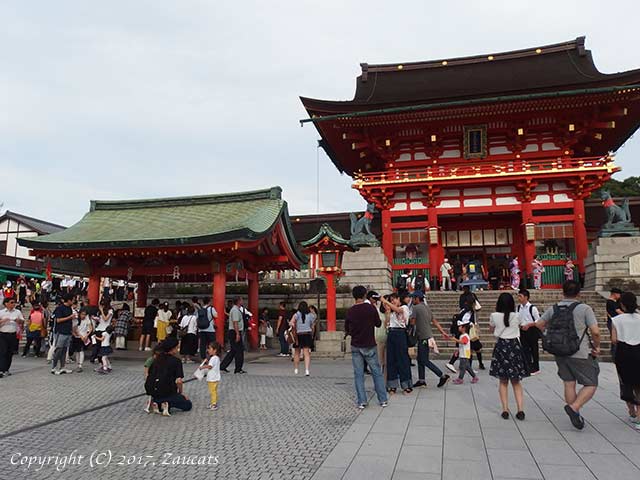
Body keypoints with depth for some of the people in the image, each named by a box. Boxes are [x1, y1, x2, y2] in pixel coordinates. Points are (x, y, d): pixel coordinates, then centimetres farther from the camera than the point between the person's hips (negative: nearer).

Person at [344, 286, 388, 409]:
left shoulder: (350, 311, -4)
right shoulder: (371, 308, -9)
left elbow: (347, 330, 4)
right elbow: (378, 324, 2)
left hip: (355, 346, 1)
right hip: (370, 346, -1)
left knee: (358, 374, 6)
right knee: (377, 373, 9)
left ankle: (361, 401, 6)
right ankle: (383, 400, 13)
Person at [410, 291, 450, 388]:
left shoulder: (416, 308, -13)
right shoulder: (426, 307, 13)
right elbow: (435, 322, 15)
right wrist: (443, 332, 16)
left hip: (424, 338, -9)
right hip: (423, 337, 9)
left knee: (425, 361, -4)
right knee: (420, 359, 13)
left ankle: (443, 376, -1)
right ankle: (421, 380, 17)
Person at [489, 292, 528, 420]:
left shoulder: (494, 316, -8)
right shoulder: (517, 316, -4)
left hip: (501, 346, -1)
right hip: (515, 346, 1)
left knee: (503, 381, 10)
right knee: (516, 381, 12)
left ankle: (505, 409, 7)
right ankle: (520, 410, 3)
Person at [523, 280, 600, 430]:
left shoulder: (553, 309, 3)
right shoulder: (584, 308, -10)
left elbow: (539, 325, 13)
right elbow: (595, 332, -14)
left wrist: (529, 324, 35)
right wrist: (596, 347, 3)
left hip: (560, 354, 5)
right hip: (580, 354, -5)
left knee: (569, 384, 13)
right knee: (591, 385, 5)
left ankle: (576, 417, 19)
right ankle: (574, 407, -14)